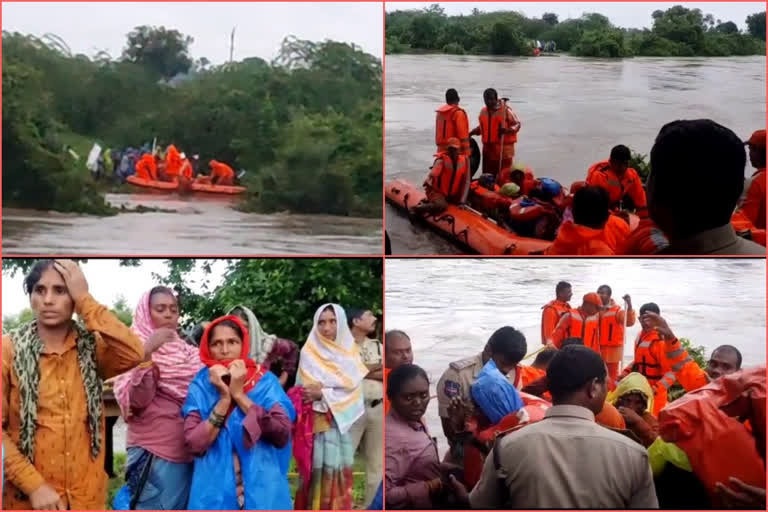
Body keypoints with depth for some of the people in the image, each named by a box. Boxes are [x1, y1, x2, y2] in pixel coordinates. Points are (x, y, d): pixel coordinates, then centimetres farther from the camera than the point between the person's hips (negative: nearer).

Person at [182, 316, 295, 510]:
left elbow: (282, 434, -13)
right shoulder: (201, 385, 2)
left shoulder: (265, 381, 0)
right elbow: (194, 443, -8)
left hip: (263, 491, 0)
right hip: (215, 492, 0)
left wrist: (239, 395, -12)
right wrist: (224, 399, -14)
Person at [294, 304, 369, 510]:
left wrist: (324, 394, -15)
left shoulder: (349, 352, 7)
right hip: (318, 424, -3)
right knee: (320, 469, -7)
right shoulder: (309, 353, -1)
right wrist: (334, 392, -19)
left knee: (339, 470, 4)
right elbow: (305, 390, -6)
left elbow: (353, 390, -2)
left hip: (342, 423, 3)